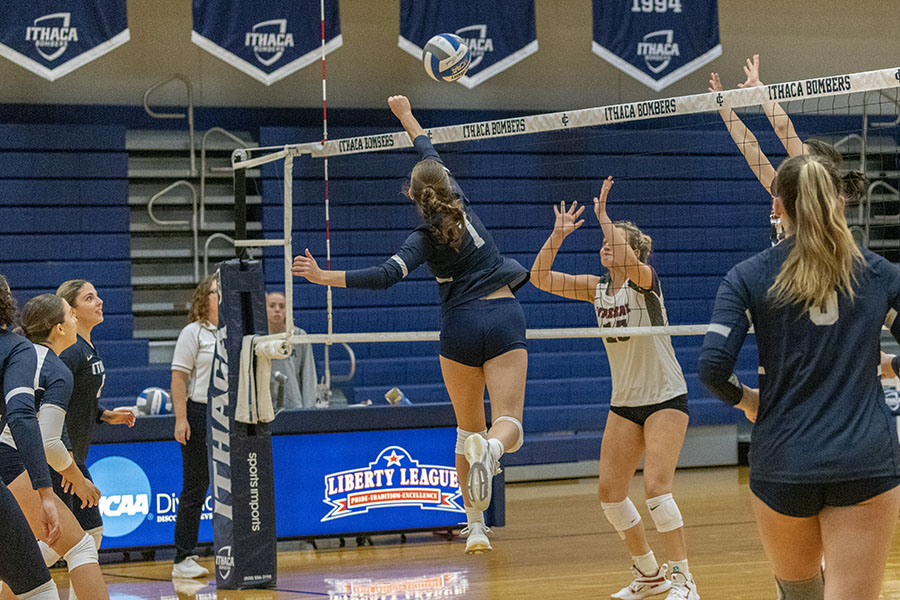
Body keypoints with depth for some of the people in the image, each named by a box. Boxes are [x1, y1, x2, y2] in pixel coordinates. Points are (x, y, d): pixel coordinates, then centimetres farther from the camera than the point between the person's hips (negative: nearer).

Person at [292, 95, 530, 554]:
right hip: (504, 318, 2)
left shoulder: (426, 237, -5)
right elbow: (431, 157, 22)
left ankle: (475, 524, 9)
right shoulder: (460, 203, 5)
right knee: (508, 425, -10)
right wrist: (406, 116, 34)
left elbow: (384, 276, -20)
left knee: (468, 428, 15)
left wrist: (325, 277, -17)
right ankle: (492, 448, -48)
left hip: (461, 326, -1)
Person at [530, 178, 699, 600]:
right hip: (624, 403, 7)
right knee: (609, 492, 4)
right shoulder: (597, 288, 5)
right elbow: (540, 279, -3)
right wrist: (557, 236, -14)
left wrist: (604, 216, -27)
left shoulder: (644, 280, -12)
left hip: (665, 398, -7)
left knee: (656, 487, -18)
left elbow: (626, 261, -36)